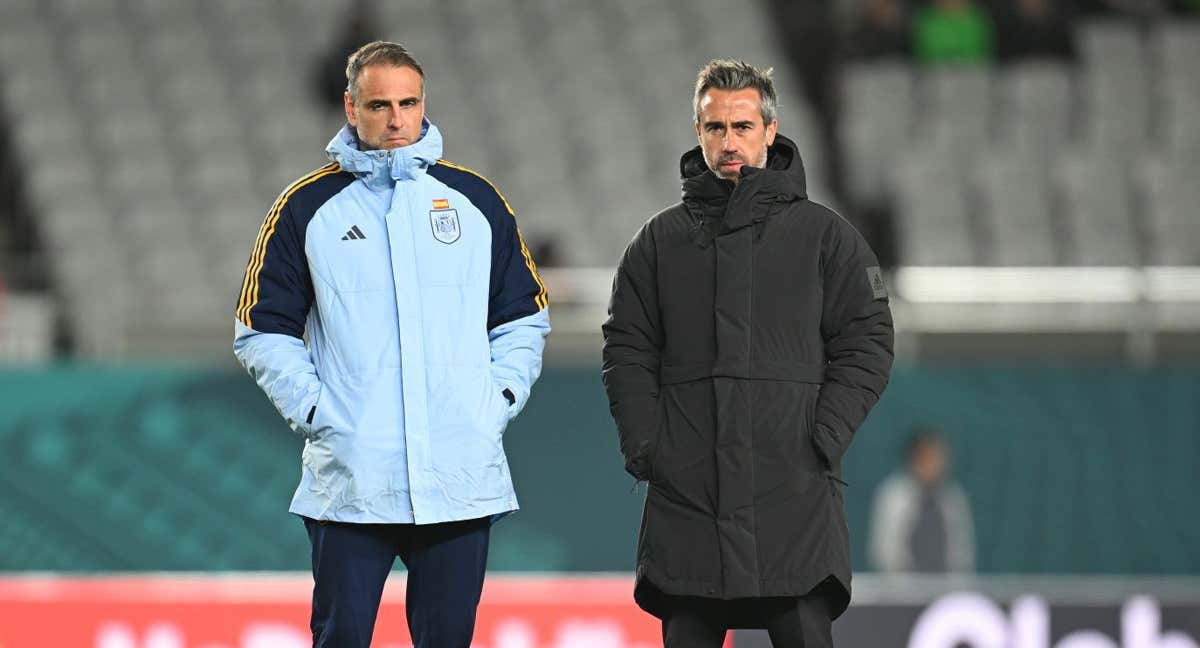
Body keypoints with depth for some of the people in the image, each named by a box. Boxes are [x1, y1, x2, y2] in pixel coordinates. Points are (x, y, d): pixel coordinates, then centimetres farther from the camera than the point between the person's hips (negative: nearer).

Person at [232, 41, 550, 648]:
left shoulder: (475, 200, 10)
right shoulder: (306, 207, 4)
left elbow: (523, 319, 16)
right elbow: (263, 330, 6)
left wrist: (499, 401, 2)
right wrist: (314, 411, -5)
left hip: (462, 479, 2)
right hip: (348, 481, -2)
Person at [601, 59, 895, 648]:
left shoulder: (823, 235, 8)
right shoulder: (661, 240, 14)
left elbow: (866, 343, 4)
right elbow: (627, 350, 12)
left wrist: (824, 439, -8)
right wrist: (643, 444, -2)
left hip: (794, 491, -2)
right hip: (685, 494, 2)